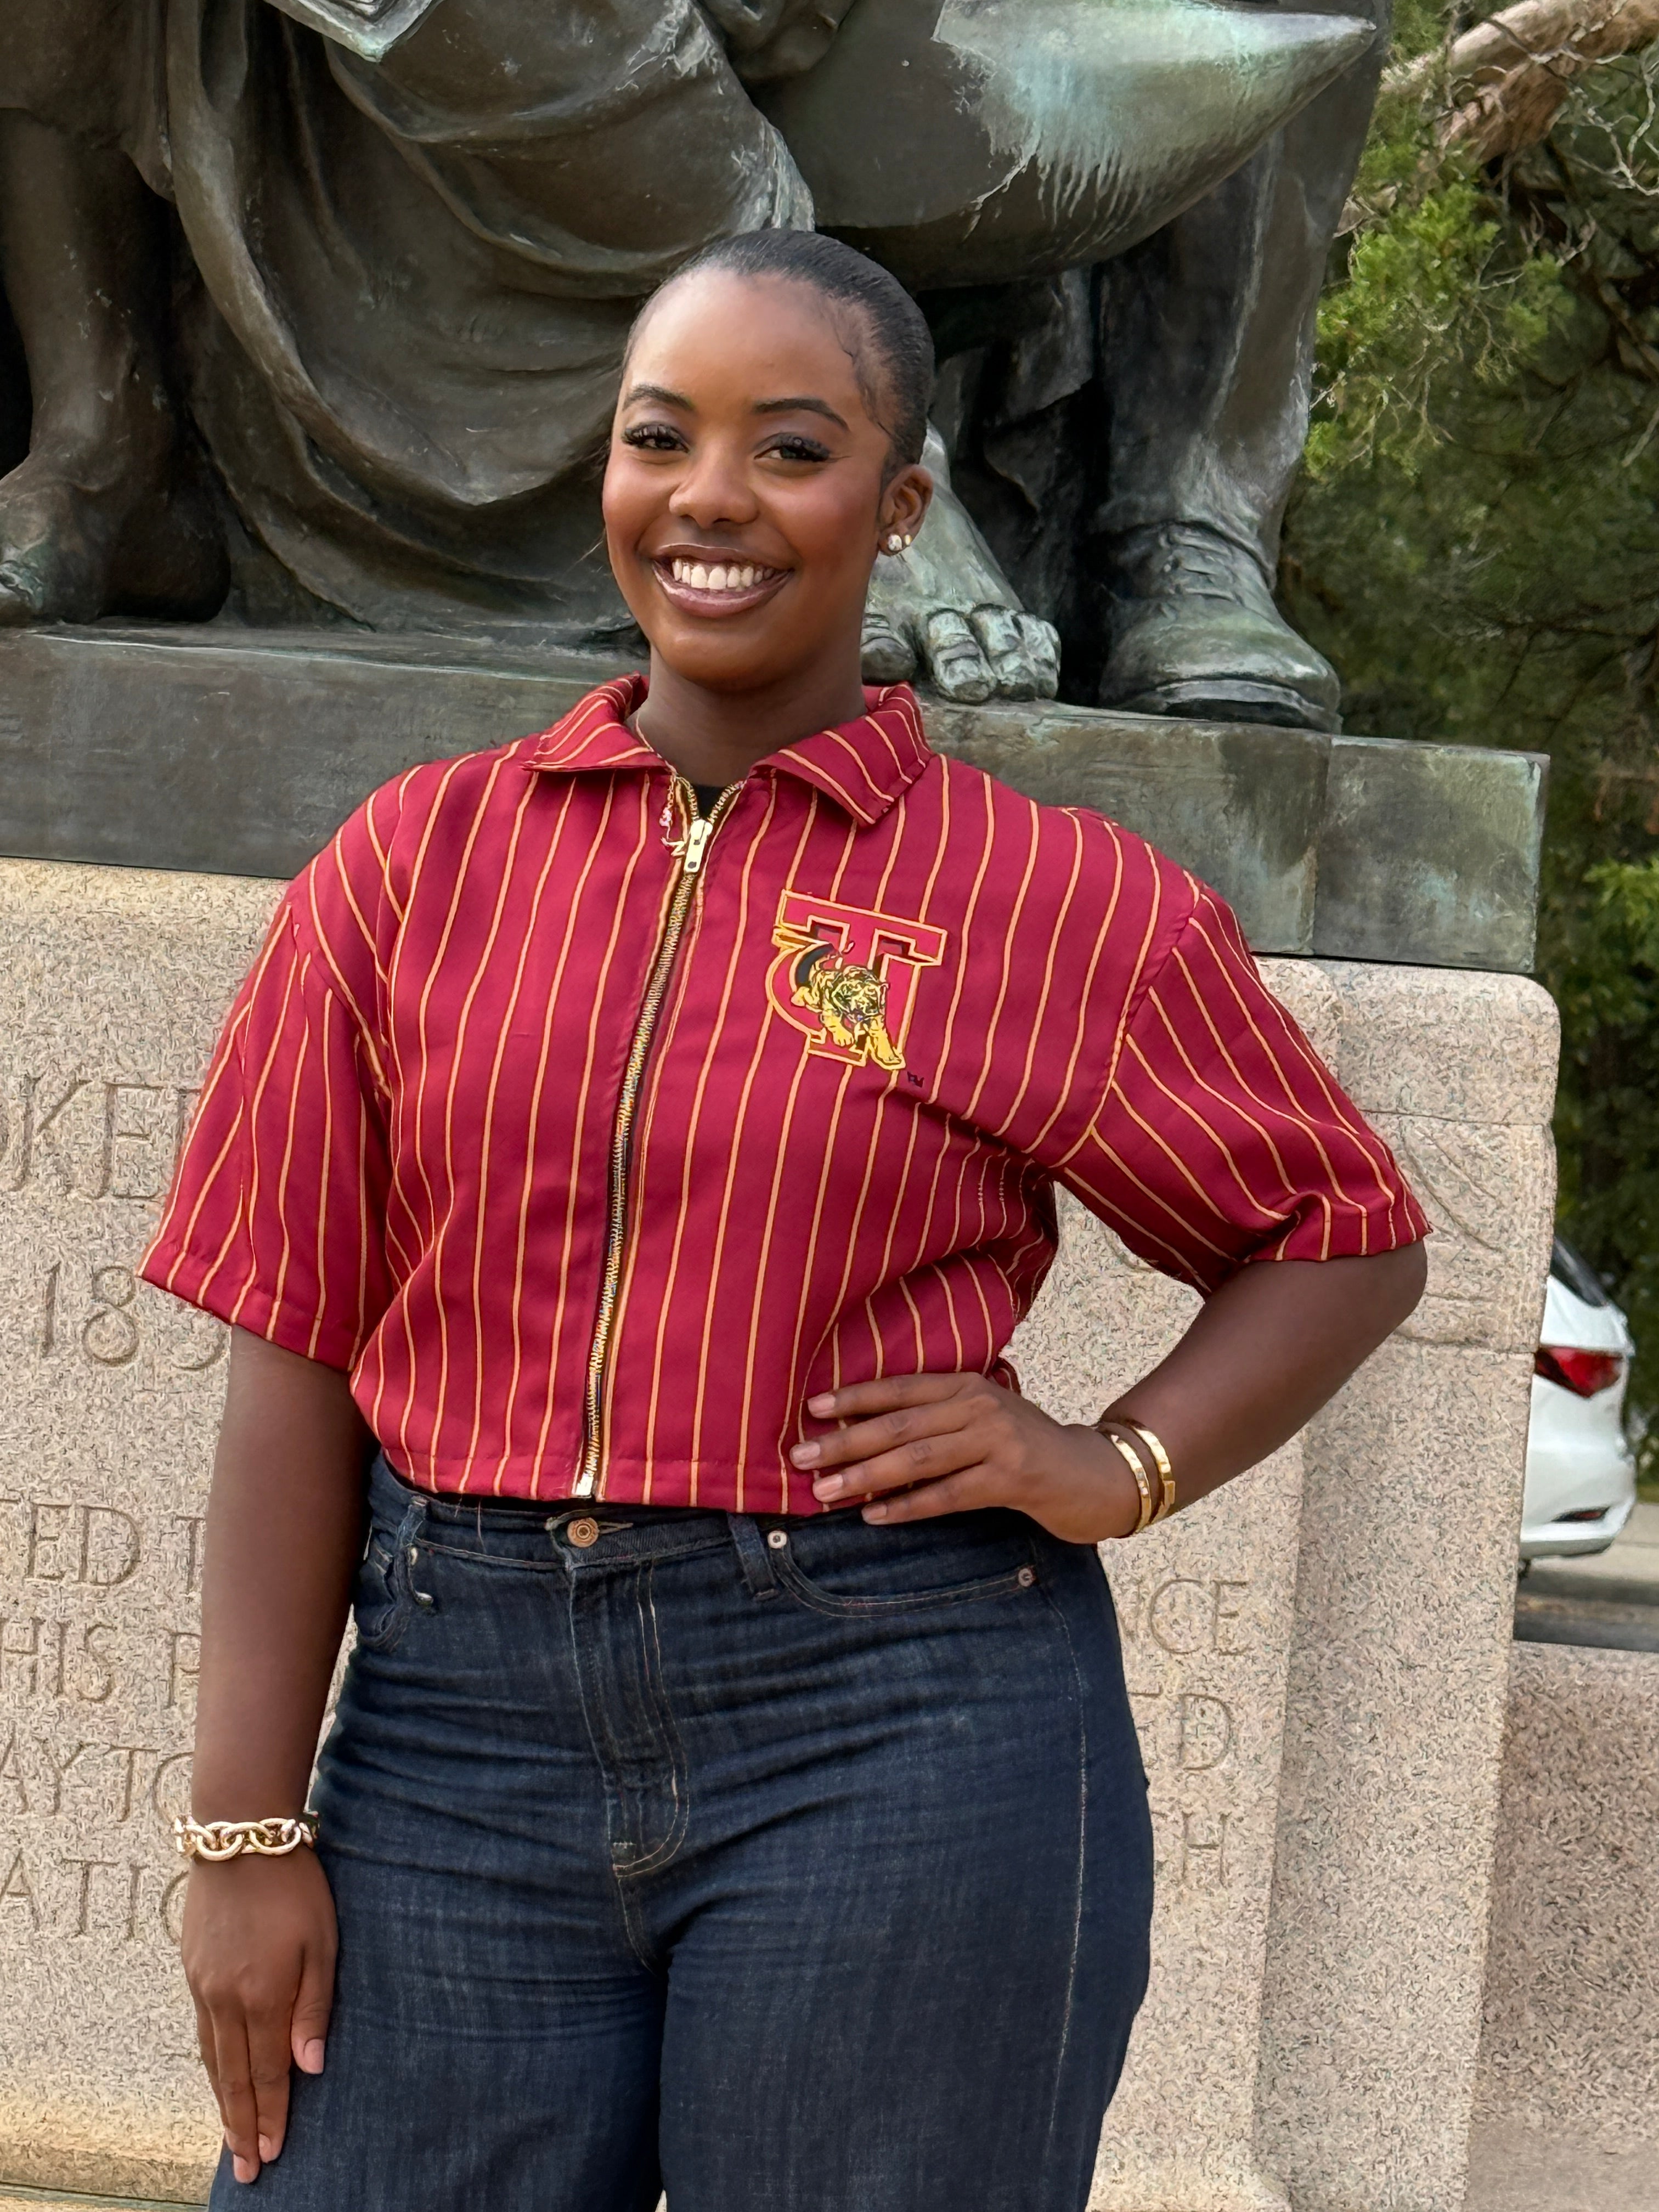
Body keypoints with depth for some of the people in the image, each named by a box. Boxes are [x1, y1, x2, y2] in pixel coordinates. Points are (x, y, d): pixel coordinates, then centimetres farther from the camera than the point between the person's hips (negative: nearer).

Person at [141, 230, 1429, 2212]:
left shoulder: (1060, 902, 2)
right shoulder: (419, 859, 6)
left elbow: (1349, 1237, 12)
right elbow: (299, 1350, 3)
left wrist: (1118, 1470, -5)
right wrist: (249, 1828, -1)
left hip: (891, 1744, -1)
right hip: (458, 1715, 2)